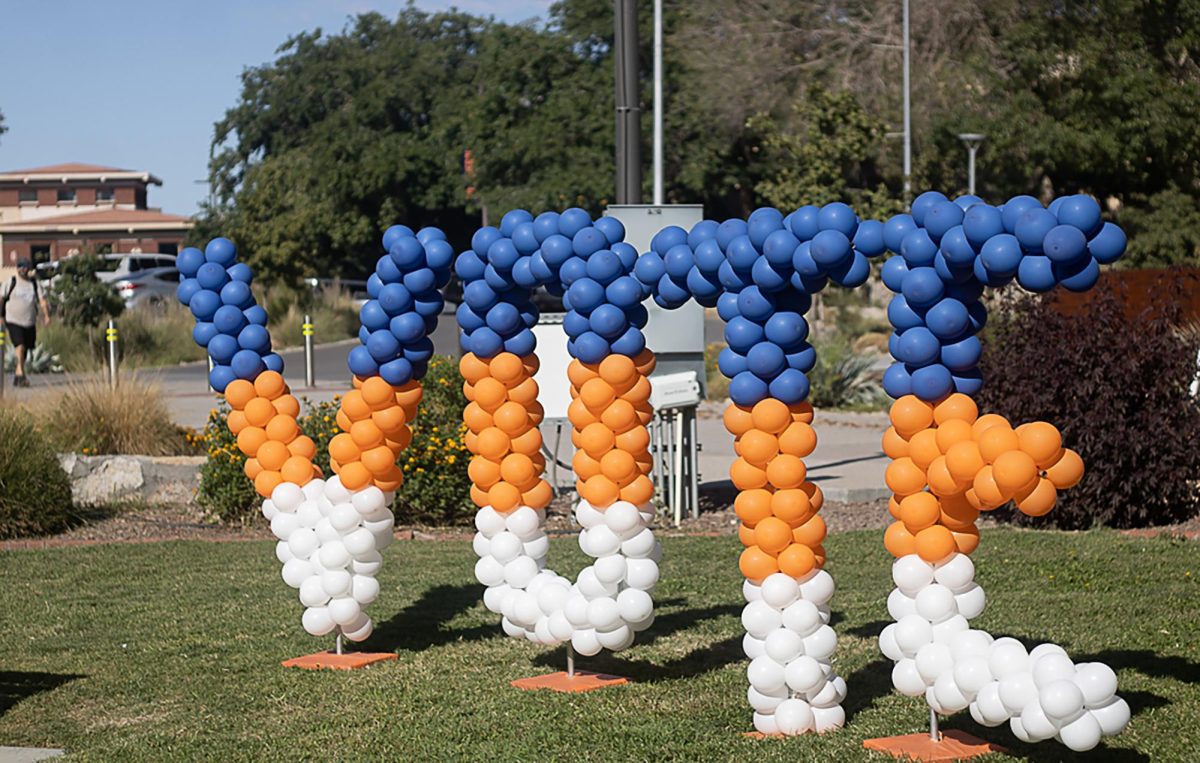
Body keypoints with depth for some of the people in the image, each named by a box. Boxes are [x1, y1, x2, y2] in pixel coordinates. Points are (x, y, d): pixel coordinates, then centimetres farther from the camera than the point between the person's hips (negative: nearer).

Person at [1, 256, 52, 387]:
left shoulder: (34, 284, 8)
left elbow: (42, 300, 3)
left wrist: (46, 315, -10)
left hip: (30, 322, 4)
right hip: (13, 321, -4)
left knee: (25, 352, 9)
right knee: (20, 346, -20)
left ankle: (17, 376, 23)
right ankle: (21, 375, -25)